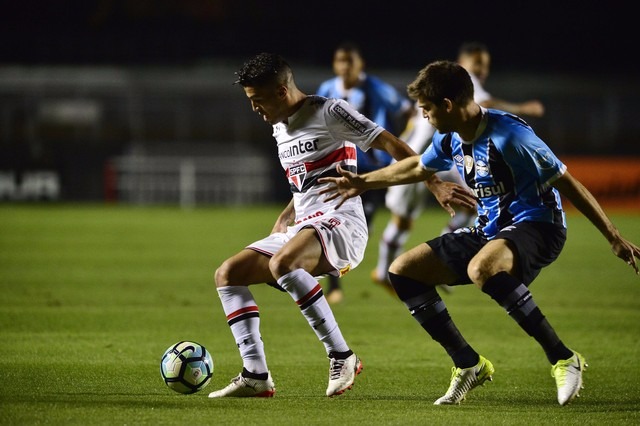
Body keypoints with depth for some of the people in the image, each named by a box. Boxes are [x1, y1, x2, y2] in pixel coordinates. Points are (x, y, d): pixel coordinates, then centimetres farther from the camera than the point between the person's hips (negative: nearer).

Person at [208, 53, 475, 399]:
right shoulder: (279, 128, 19)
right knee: (227, 274, 2)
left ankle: (341, 357, -30)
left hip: (339, 221, -9)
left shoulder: (329, 113, -7)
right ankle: (256, 376, -4)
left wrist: (436, 186, -21)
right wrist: (283, 219, 17)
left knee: (281, 263, -37)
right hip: (300, 228, 9)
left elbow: (391, 145, -12)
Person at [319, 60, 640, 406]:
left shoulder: (508, 135, -23)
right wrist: (363, 182, 36)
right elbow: (417, 167, 27)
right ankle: (469, 365, 10)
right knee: (402, 272, 4)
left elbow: (566, 183, -20)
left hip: (536, 225, -9)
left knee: (481, 268, -41)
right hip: (489, 230, 9)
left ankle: (564, 360, -28)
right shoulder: (449, 139, 3)